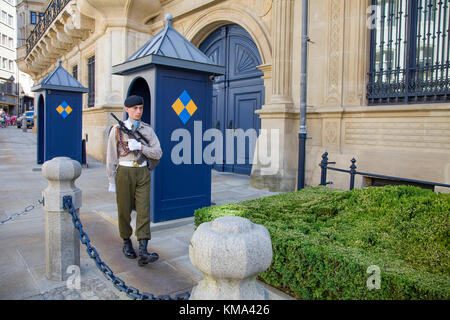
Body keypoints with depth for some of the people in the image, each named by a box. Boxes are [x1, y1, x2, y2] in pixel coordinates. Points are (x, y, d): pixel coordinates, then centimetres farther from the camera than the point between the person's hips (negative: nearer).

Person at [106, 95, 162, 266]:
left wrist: (140, 146, -16)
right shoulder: (117, 129, -1)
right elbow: (111, 156, 0)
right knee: (124, 210, 8)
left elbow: (158, 154, 0)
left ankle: (143, 252, -9)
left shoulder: (148, 130, 5)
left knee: (143, 210, -7)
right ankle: (126, 242, 31)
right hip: (124, 173, -1)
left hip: (143, 174, 1)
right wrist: (111, 181, 0)